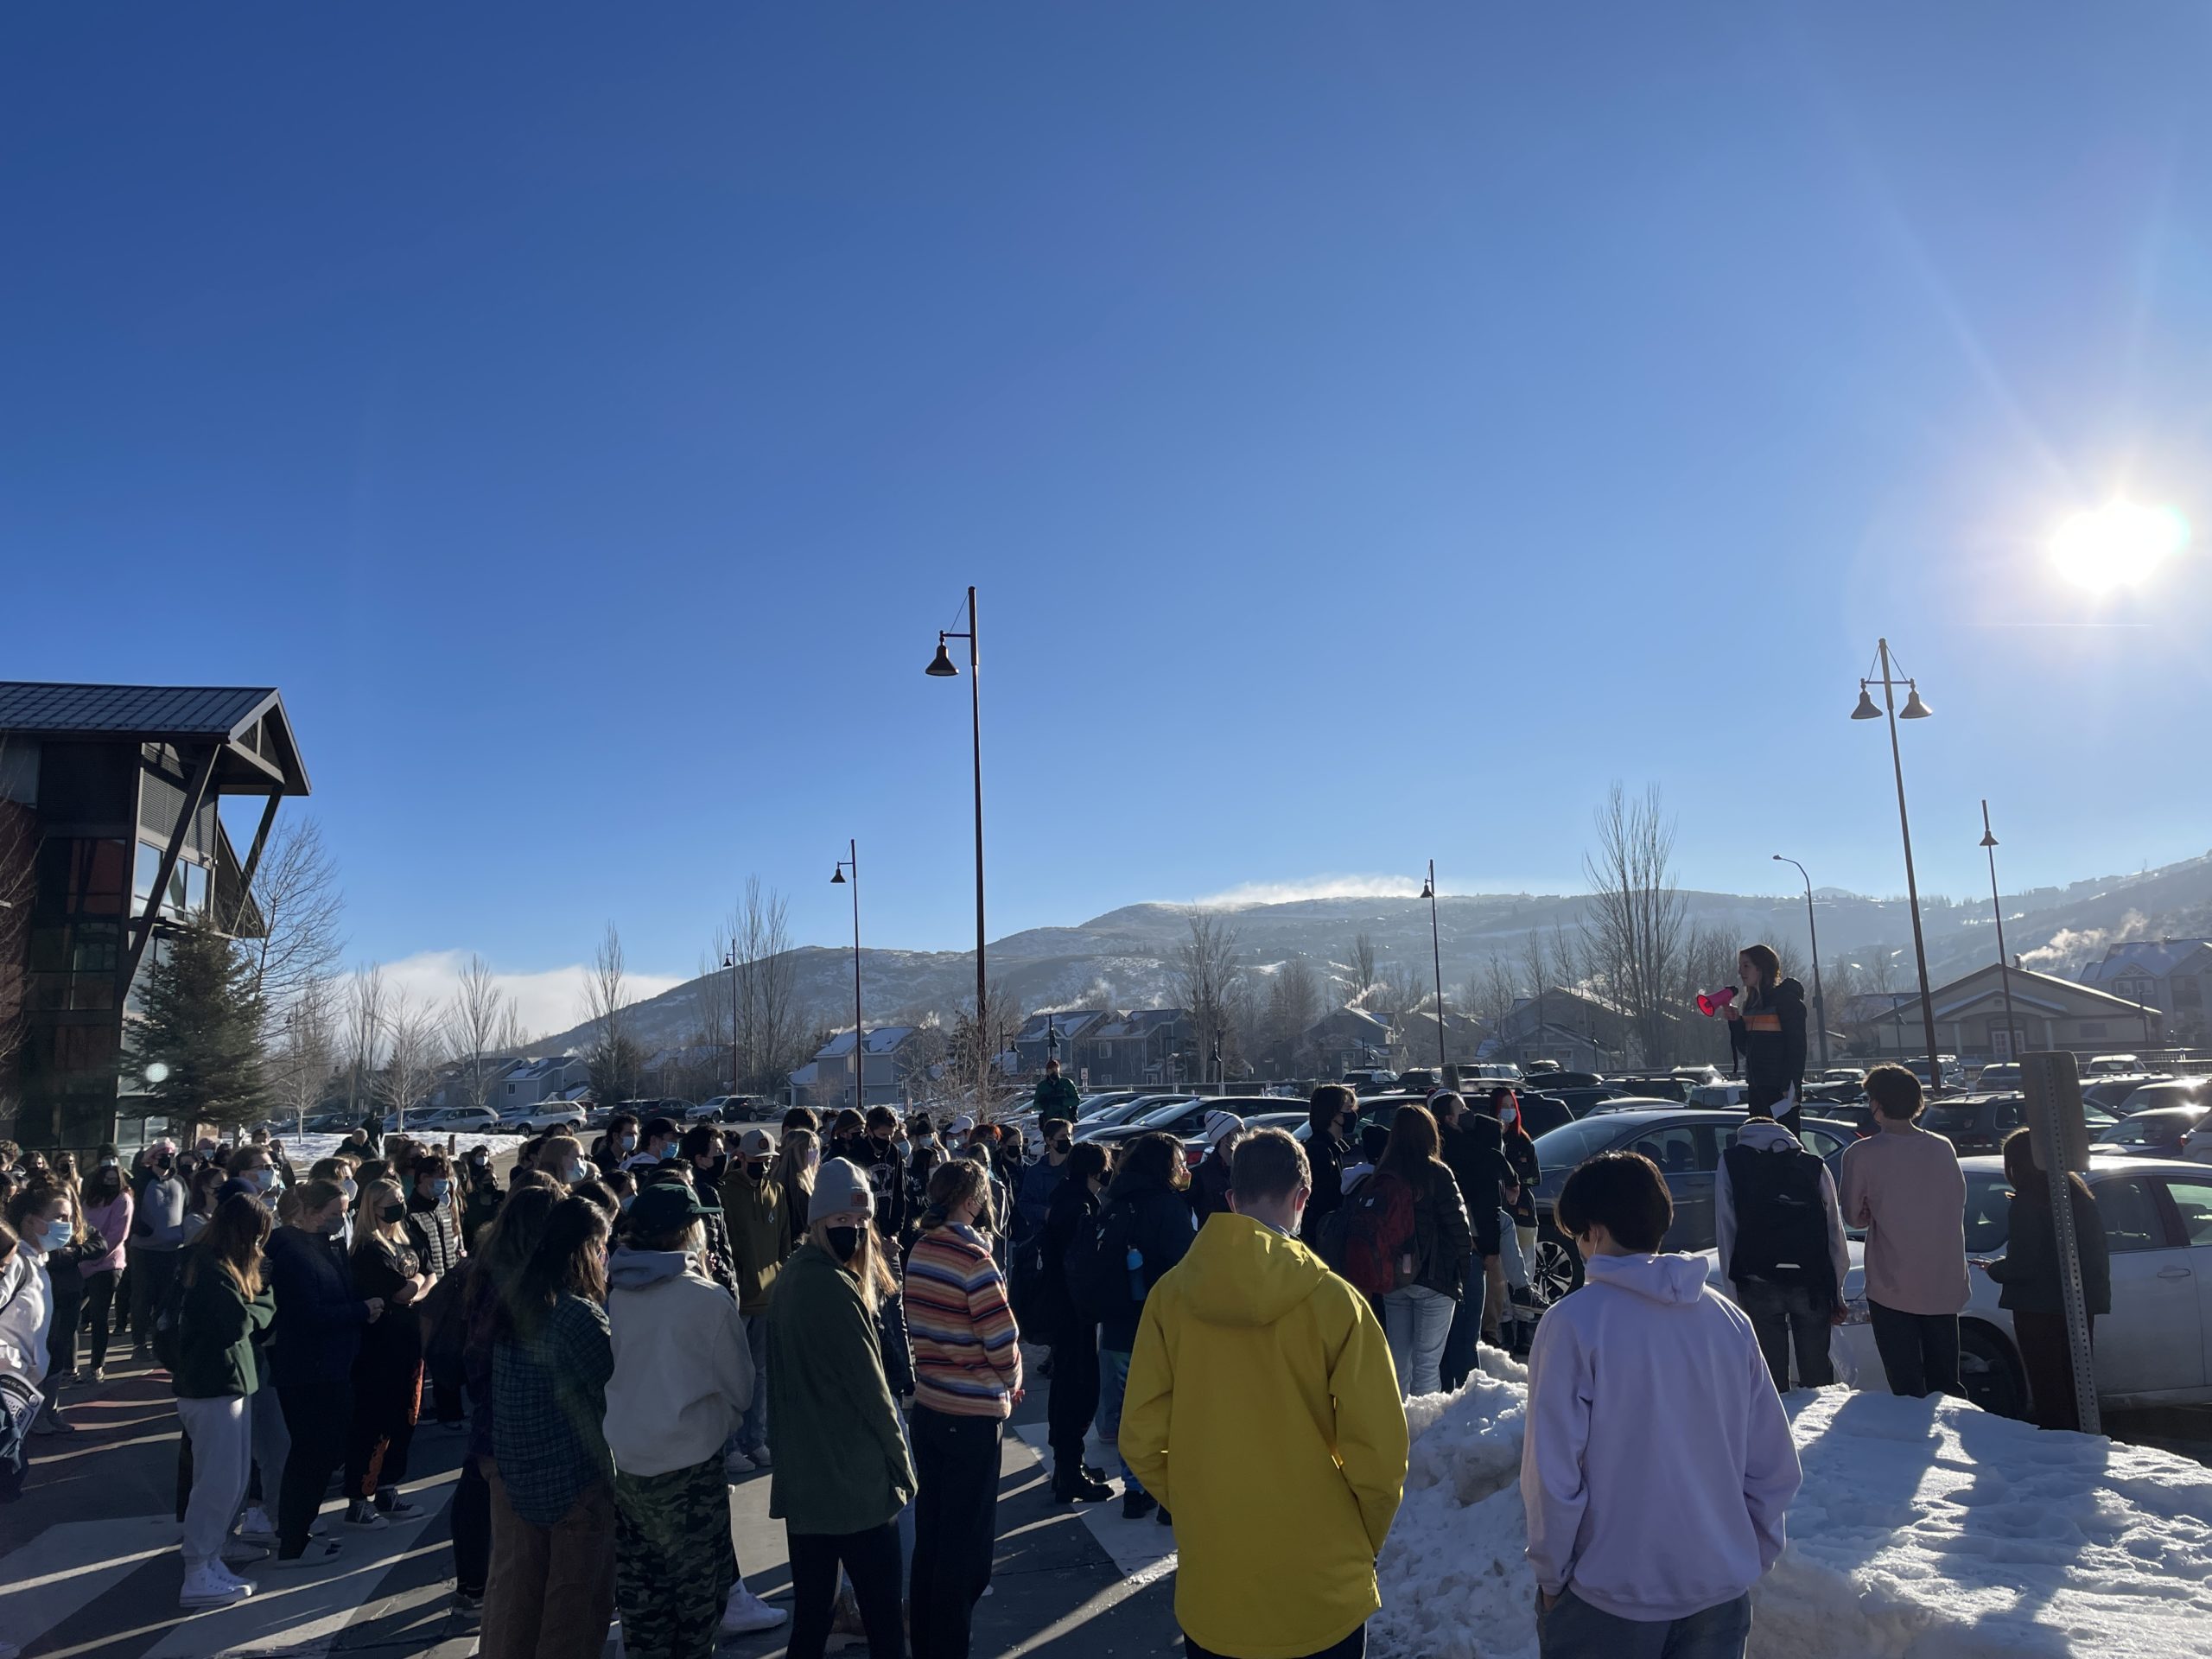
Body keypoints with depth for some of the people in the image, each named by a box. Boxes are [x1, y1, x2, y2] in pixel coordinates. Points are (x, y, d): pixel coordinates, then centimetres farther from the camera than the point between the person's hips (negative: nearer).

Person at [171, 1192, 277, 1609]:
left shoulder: (212, 1264, 13)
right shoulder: (214, 1272, -20)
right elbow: (241, 1321, -20)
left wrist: (255, 1303, -5)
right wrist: (264, 1299, -4)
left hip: (223, 1383, 10)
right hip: (214, 1387, -10)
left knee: (231, 1480, 15)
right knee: (219, 1483, -4)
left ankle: (210, 1561, 22)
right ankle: (198, 1577, 4)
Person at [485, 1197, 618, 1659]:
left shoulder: (508, 1302, 0)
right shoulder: (579, 1314, -25)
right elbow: (619, 1382, -22)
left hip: (512, 1472, 7)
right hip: (575, 1481, -7)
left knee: (514, 1586, 21)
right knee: (575, 1595, 11)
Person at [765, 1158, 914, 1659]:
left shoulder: (789, 1278, 9)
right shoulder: (835, 1287, -19)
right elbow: (868, 1386, -17)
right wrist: (901, 1464, -8)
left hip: (801, 1475, 9)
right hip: (854, 1479, -9)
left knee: (812, 1606, 16)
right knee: (882, 1613, 0)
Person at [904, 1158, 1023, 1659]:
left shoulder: (920, 1249, 1)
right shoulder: (973, 1258, -21)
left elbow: (916, 1327, 7)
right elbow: (1003, 1340, -17)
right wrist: (1011, 1382, 1)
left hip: (928, 1404, 7)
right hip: (974, 1412, -7)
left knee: (930, 1529, 19)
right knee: (966, 1539, 6)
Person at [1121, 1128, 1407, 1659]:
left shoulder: (1170, 1295, -8)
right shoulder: (1335, 1301, -16)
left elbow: (1142, 1438, -5)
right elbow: (1378, 1451, -13)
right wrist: (1365, 1541, 5)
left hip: (1208, 1585, 2)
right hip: (1322, 1592, -2)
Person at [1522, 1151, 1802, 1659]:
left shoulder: (1574, 1321, -16)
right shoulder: (1729, 1319, -2)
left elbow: (1553, 1469, -15)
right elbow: (1774, 1466, 4)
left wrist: (1551, 1573, -2)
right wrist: (1752, 1559, 16)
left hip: (1611, 1595, -4)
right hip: (1721, 1590, 4)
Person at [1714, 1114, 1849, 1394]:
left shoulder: (1731, 1163, 8)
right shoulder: (1814, 1166, 11)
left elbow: (1726, 1234, 2)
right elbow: (1835, 1236, 8)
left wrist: (1733, 1296, 4)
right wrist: (1837, 1293, 13)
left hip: (1759, 1285, -2)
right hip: (1812, 1286, 2)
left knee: (1771, 1380, 3)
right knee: (1817, 1377, 11)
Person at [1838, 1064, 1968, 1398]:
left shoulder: (1861, 1154, -13)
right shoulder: (1943, 1148, -1)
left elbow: (1854, 1216, -2)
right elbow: (1958, 1204, 10)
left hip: (1892, 1288, -5)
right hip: (1945, 1285, 5)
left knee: (1908, 1389, 3)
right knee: (1946, 1386, 17)